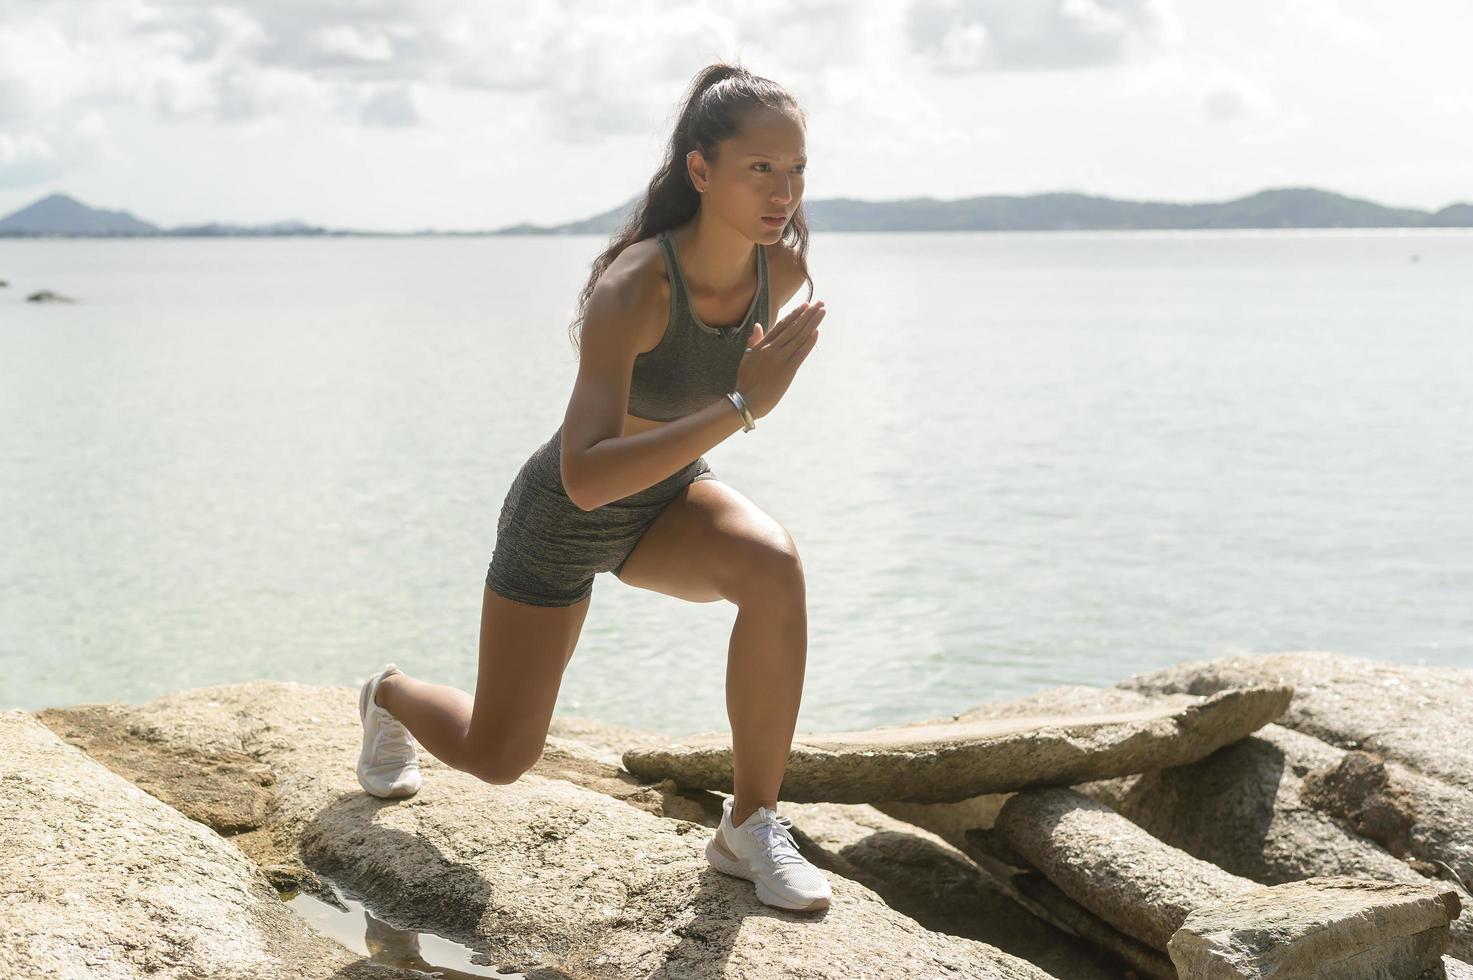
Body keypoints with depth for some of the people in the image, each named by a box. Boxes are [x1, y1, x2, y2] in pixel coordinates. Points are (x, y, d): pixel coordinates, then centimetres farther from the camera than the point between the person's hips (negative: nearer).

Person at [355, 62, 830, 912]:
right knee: (497, 758, 10)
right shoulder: (631, 287, -36)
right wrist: (741, 406, -48)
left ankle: (752, 824, -16)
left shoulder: (783, 268, -18)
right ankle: (392, 695, 48)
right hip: (565, 519, -4)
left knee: (775, 565, -32)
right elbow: (587, 479, -43)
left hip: (669, 501, 4)